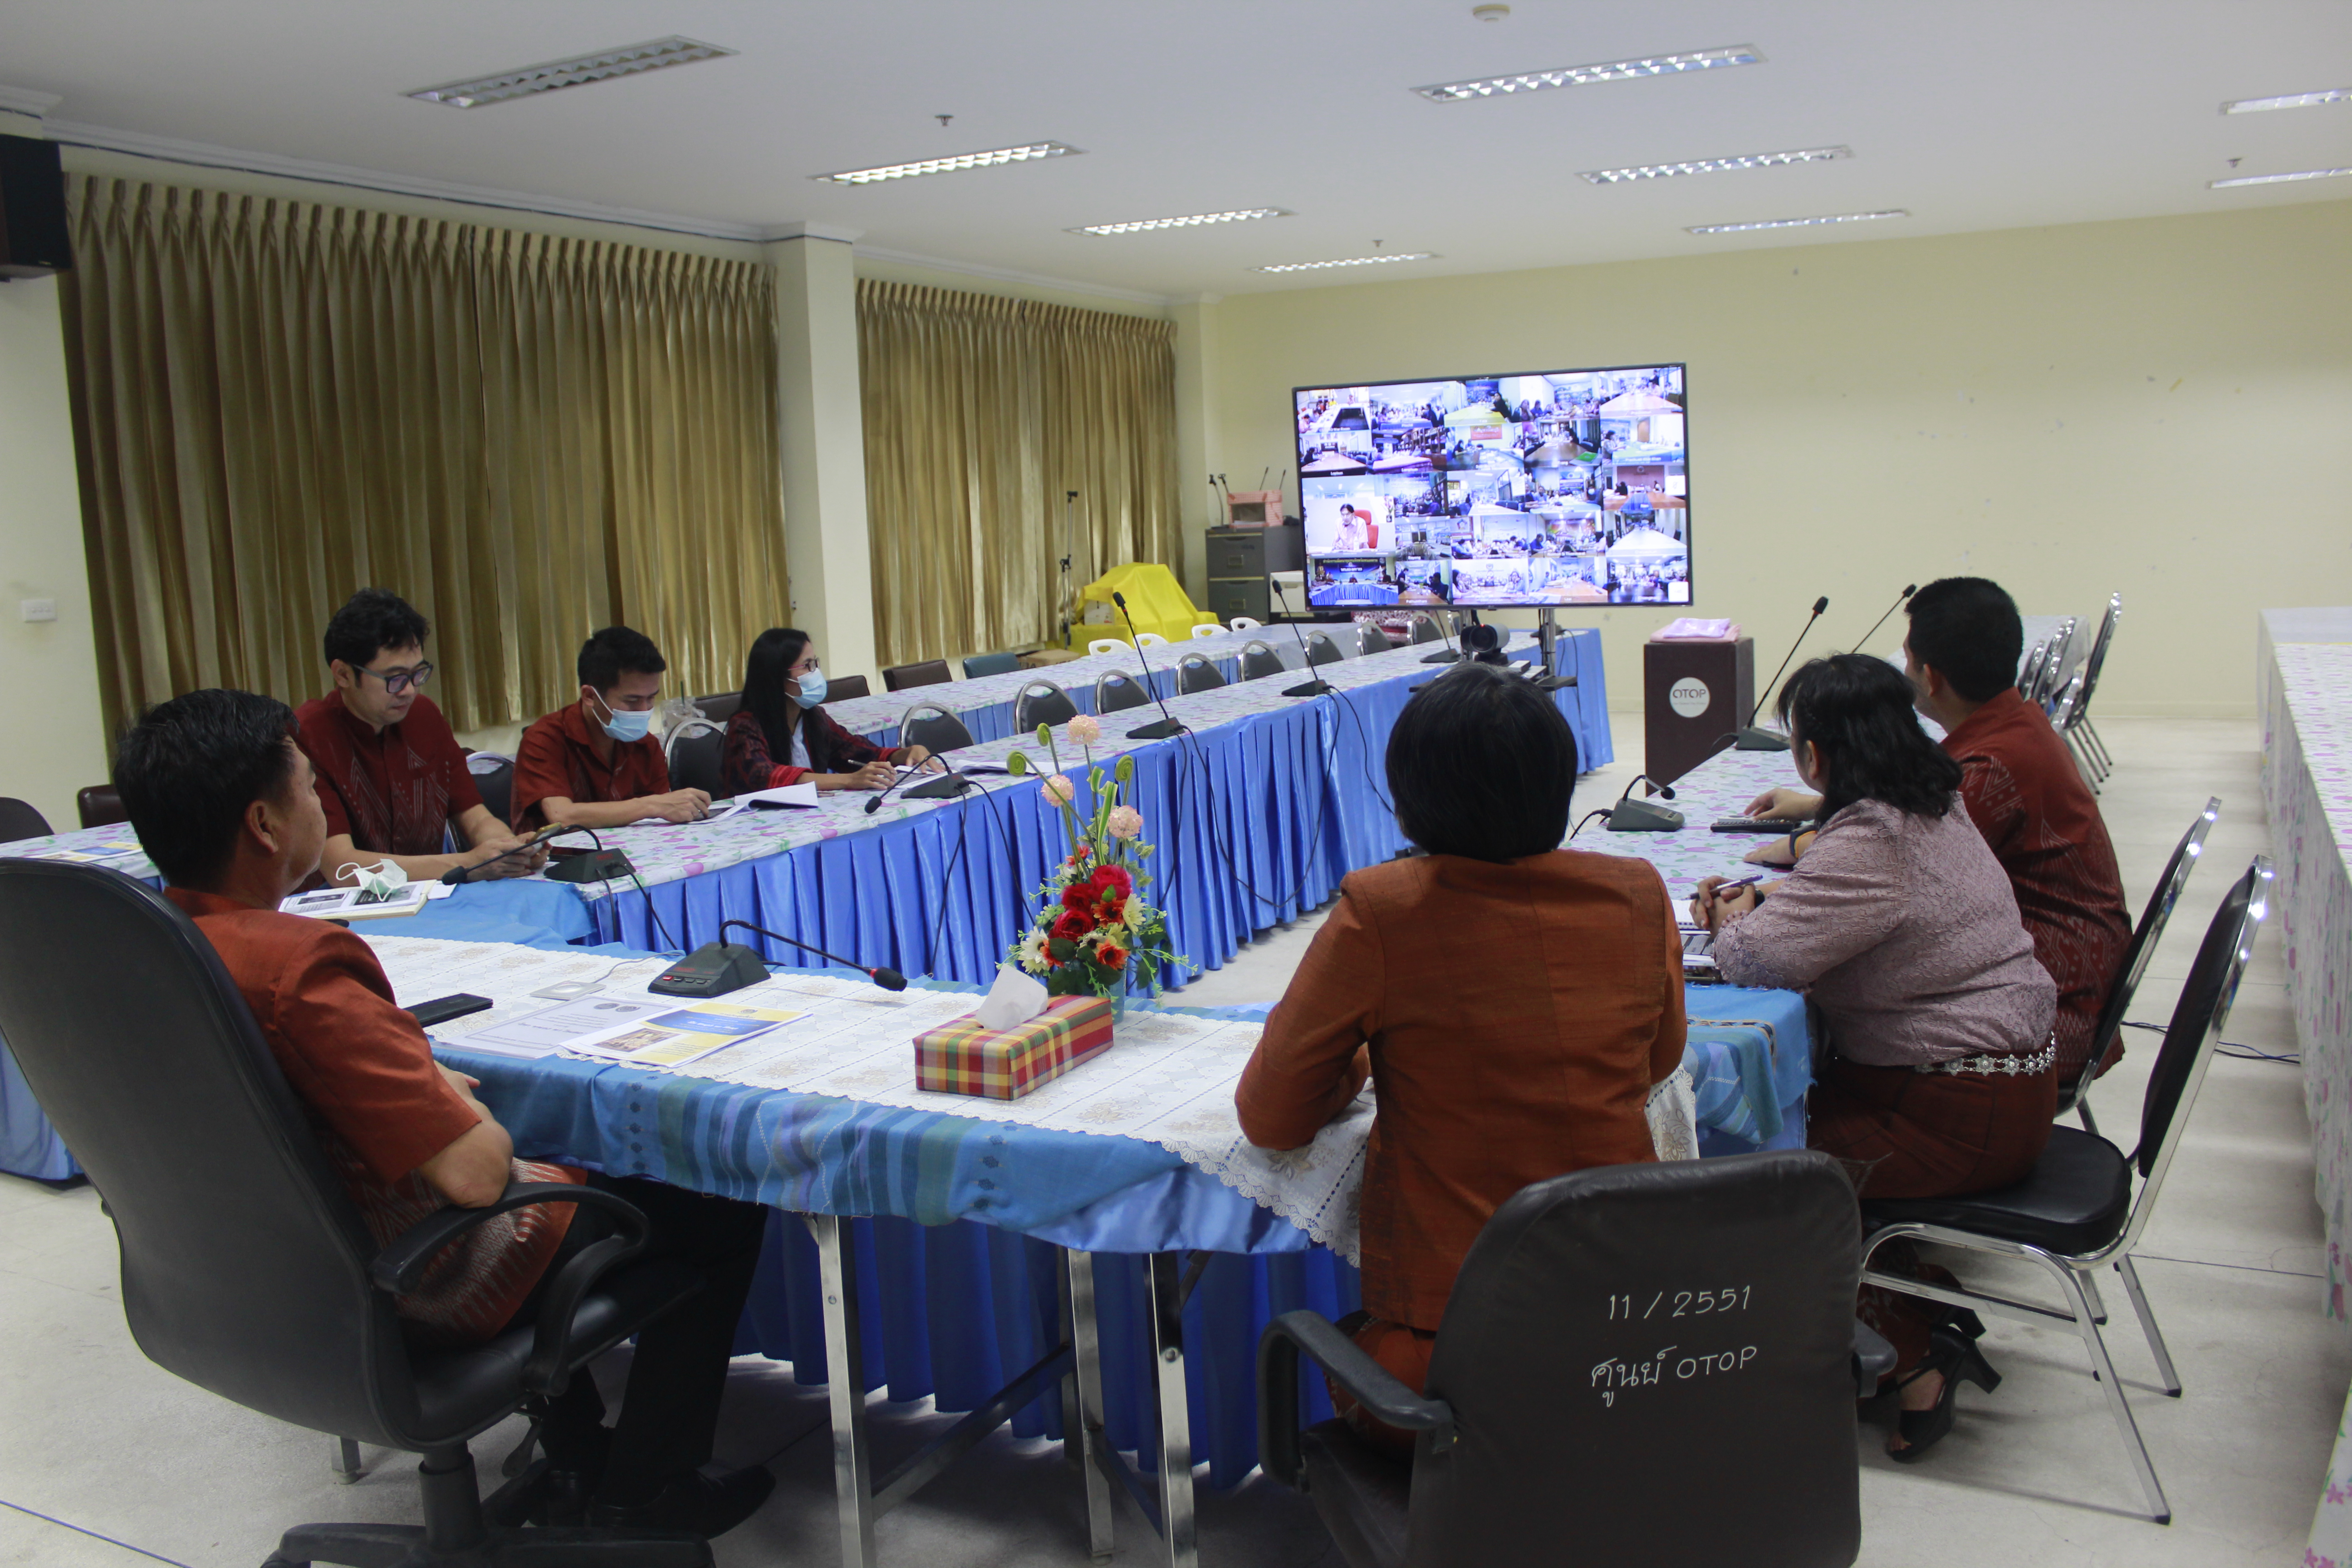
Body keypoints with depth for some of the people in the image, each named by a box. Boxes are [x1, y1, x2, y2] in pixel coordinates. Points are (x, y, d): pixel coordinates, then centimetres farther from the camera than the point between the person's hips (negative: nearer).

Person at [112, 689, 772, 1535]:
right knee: (724, 1203, 6)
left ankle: (577, 1453, 39)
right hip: (424, 1294, -9)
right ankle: (641, 1491, 18)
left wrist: (429, 1084, 4)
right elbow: (477, 1171, -33)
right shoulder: (297, 967, -34)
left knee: (561, 1165, 34)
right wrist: (472, 1110, -11)